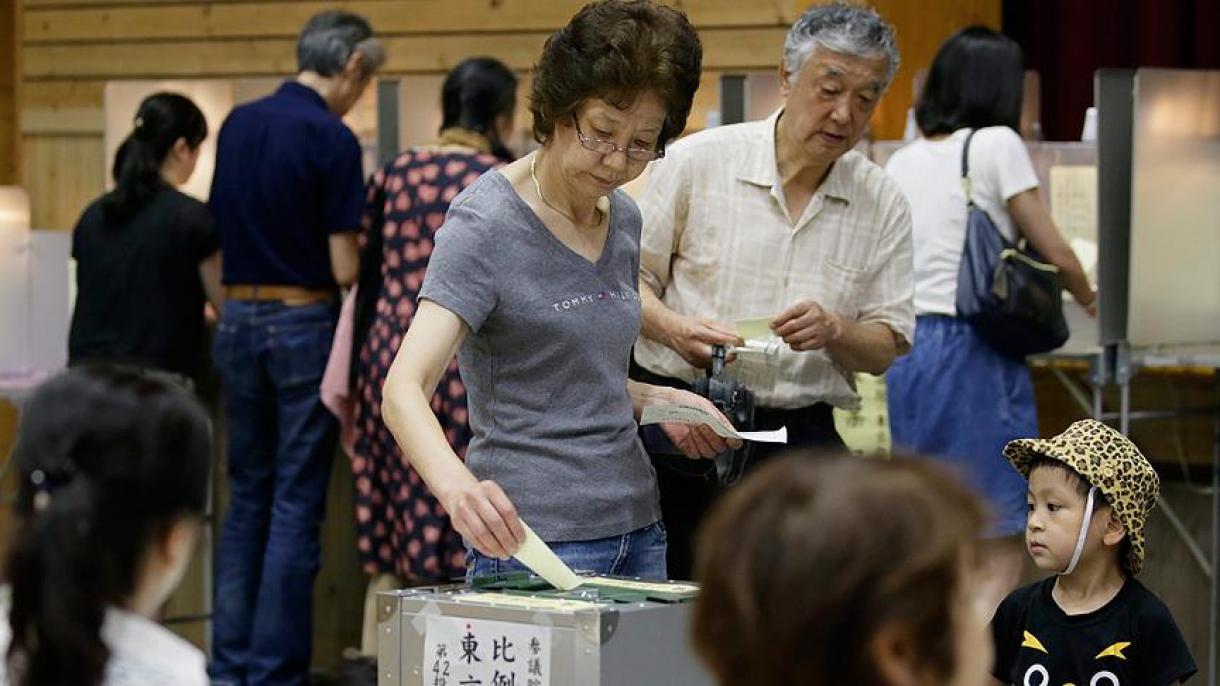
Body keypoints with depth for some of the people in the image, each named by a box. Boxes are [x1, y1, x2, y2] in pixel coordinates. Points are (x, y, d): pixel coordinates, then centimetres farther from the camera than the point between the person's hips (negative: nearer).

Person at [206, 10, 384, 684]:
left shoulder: (237, 124, 7)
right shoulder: (331, 139, -14)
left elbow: (221, 231, 12)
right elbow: (344, 267, -14)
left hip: (238, 320, 7)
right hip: (303, 324, -7)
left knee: (246, 496, 13)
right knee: (296, 505, -1)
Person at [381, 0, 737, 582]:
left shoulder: (623, 218, 11)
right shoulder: (485, 224, -12)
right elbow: (404, 387, -24)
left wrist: (656, 401, 5)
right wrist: (456, 485, -43)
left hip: (636, 528, 7)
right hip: (531, 535, -7)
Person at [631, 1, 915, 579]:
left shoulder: (882, 204, 6)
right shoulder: (697, 161, -1)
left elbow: (889, 347, 7)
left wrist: (833, 330, -14)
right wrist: (675, 328, -15)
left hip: (800, 438, 2)